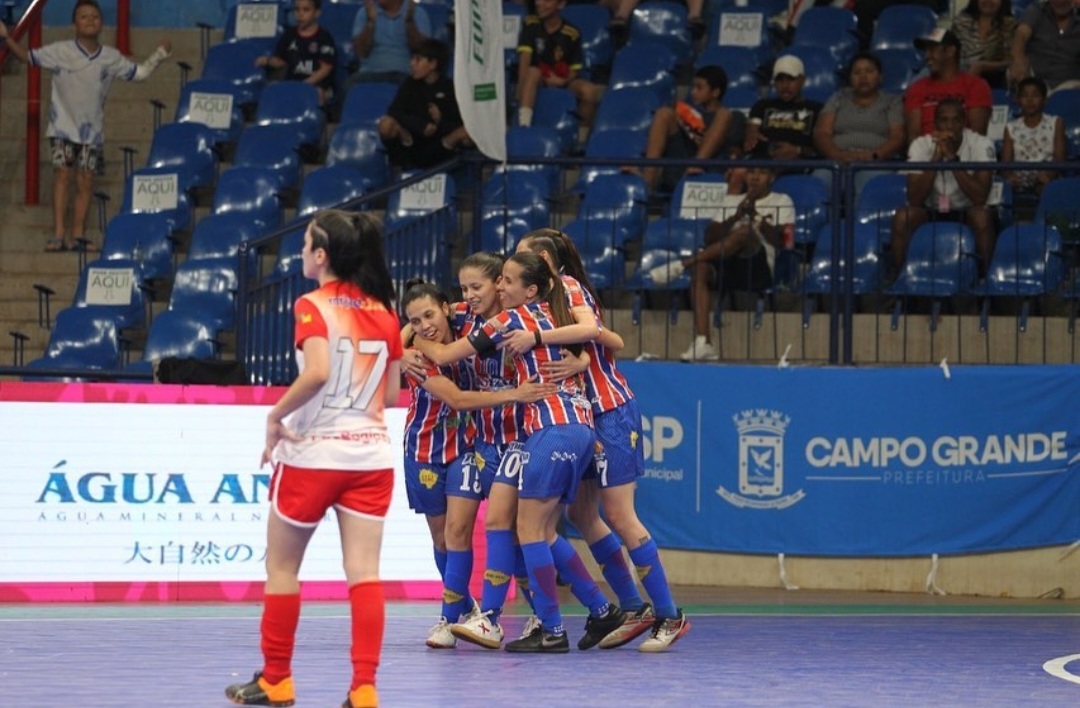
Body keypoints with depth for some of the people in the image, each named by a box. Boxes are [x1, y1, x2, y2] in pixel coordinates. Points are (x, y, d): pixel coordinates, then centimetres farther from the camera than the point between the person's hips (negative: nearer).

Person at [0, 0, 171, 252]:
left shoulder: (111, 58, 5)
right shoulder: (61, 52, -3)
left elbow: (140, 72, 15)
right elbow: (28, 57, 0)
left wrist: (160, 54, 4)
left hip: (92, 130, 3)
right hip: (64, 126, -3)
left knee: (85, 181, 2)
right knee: (63, 175, -12)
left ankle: (77, 235, 8)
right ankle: (58, 234, -14)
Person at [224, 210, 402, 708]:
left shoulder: (313, 307, -11)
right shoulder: (383, 312, 6)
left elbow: (317, 372, -26)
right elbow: (392, 393, 10)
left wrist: (276, 415, -13)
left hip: (312, 452, -4)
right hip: (370, 453, 4)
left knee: (282, 566, 12)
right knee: (364, 572, 0)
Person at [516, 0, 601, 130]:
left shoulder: (571, 34, -5)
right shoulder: (531, 24, -5)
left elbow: (574, 69, 0)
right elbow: (524, 60, -15)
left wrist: (564, 81, -22)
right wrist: (521, 88, -28)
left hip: (562, 81, 1)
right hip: (538, 80, -1)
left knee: (590, 91, -27)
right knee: (532, 72, -36)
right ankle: (523, 126, -45)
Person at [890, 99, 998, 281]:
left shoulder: (981, 145, -16)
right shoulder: (921, 145, -13)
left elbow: (980, 197, -27)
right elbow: (914, 200, -22)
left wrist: (952, 158, -32)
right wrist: (936, 157, -30)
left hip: (965, 211, -1)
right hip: (930, 211, 1)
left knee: (982, 216, -34)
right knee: (902, 216, -29)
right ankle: (895, 274, -12)